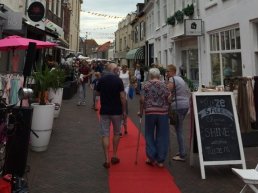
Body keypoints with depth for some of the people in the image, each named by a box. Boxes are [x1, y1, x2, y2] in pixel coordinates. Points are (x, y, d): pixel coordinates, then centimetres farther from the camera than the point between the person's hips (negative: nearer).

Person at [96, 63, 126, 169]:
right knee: (116, 133, 16)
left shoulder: (101, 80, 0)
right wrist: (124, 110, -3)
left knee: (105, 135, 4)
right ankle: (114, 156, 21)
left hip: (104, 111, 2)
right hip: (117, 111, -1)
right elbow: (122, 97, -12)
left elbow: (98, 93, 11)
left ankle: (107, 160, 2)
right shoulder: (118, 80, -9)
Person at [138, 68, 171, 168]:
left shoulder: (146, 85, 3)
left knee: (149, 135, 13)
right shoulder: (163, 85, 6)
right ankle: (160, 160, 12)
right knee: (162, 136, 7)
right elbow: (169, 98, -5)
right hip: (163, 112, 1)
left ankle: (151, 157, 10)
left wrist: (141, 111, 5)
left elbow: (142, 99, -5)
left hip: (150, 112, -1)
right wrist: (165, 107, 9)